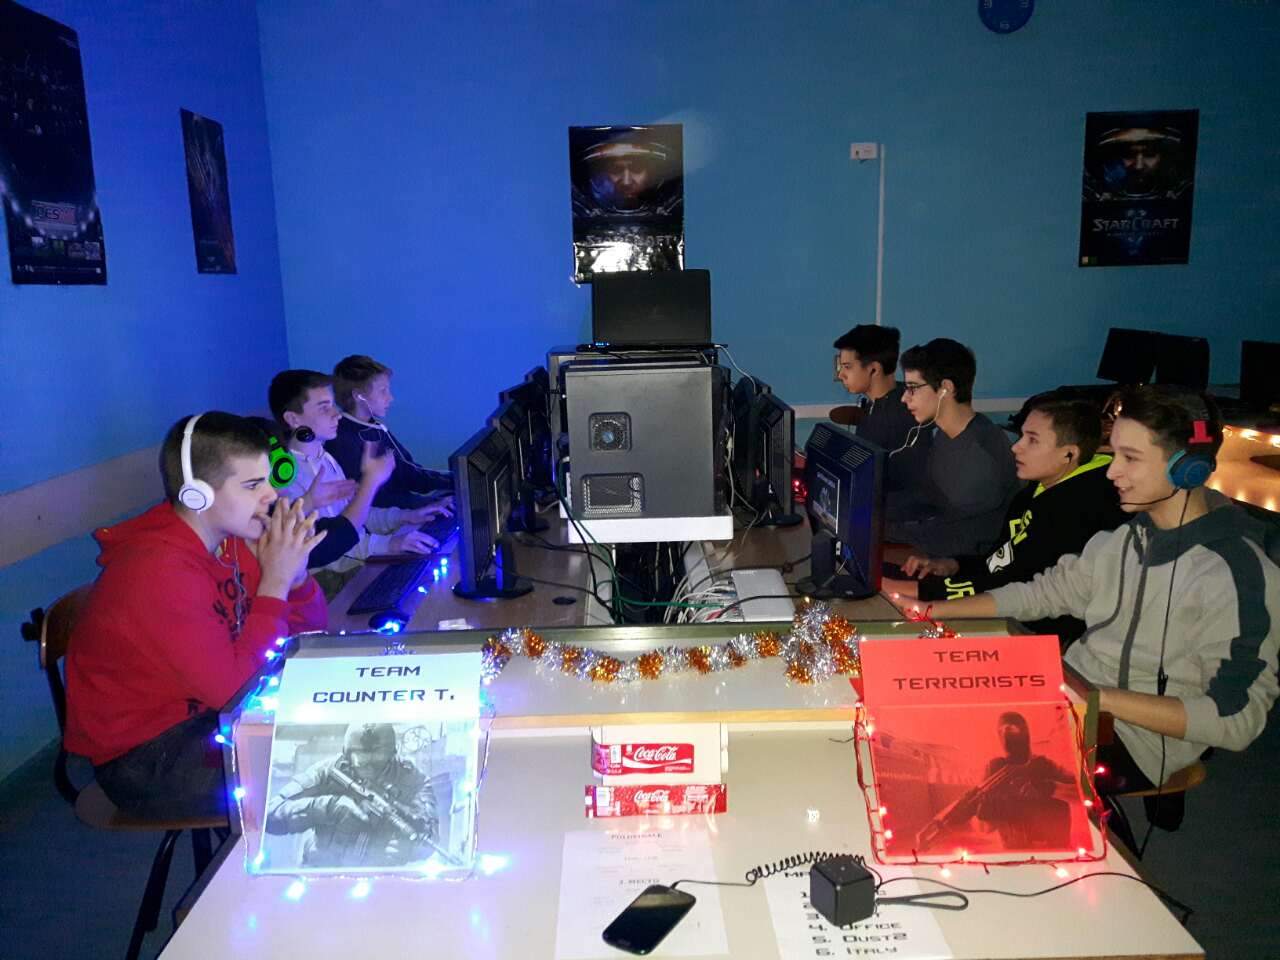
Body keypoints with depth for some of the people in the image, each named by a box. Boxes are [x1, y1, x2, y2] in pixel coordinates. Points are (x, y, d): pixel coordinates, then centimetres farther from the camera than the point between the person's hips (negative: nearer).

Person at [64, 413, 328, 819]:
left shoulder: (230, 537, -3)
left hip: (208, 711, 8)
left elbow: (311, 633, 4)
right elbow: (236, 689, -29)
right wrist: (275, 583, -26)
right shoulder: (159, 572, -28)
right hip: (145, 760, -8)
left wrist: (295, 574, -17)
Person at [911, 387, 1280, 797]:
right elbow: (1047, 591, 13)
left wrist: (1097, 696, -28)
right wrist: (936, 610, 5)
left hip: (1137, 739, -7)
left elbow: (1236, 720, -20)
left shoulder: (1240, 576, -17)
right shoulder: (1124, 537, 5)